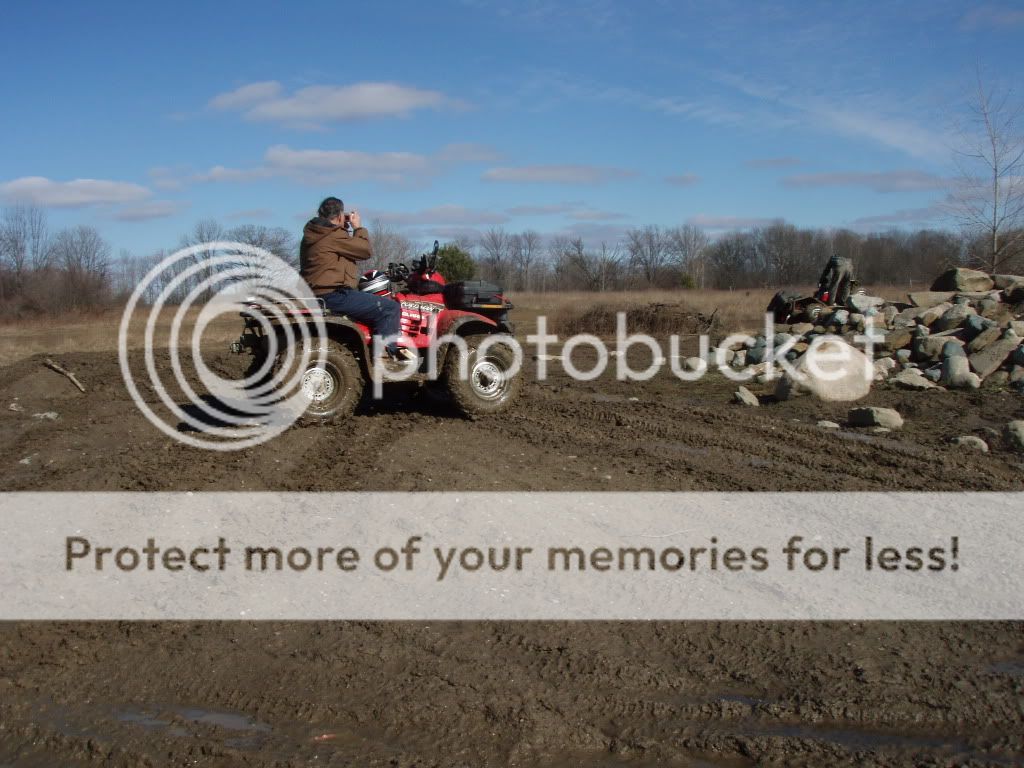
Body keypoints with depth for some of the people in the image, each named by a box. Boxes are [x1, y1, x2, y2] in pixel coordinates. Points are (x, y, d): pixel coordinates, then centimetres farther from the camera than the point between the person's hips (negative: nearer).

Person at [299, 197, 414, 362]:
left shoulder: (313, 234, 16)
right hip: (333, 296, -11)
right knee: (390, 308, -11)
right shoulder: (333, 235, -15)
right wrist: (358, 227, 4)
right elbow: (366, 250, -10)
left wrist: (346, 229, 18)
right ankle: (387, 352, -8)